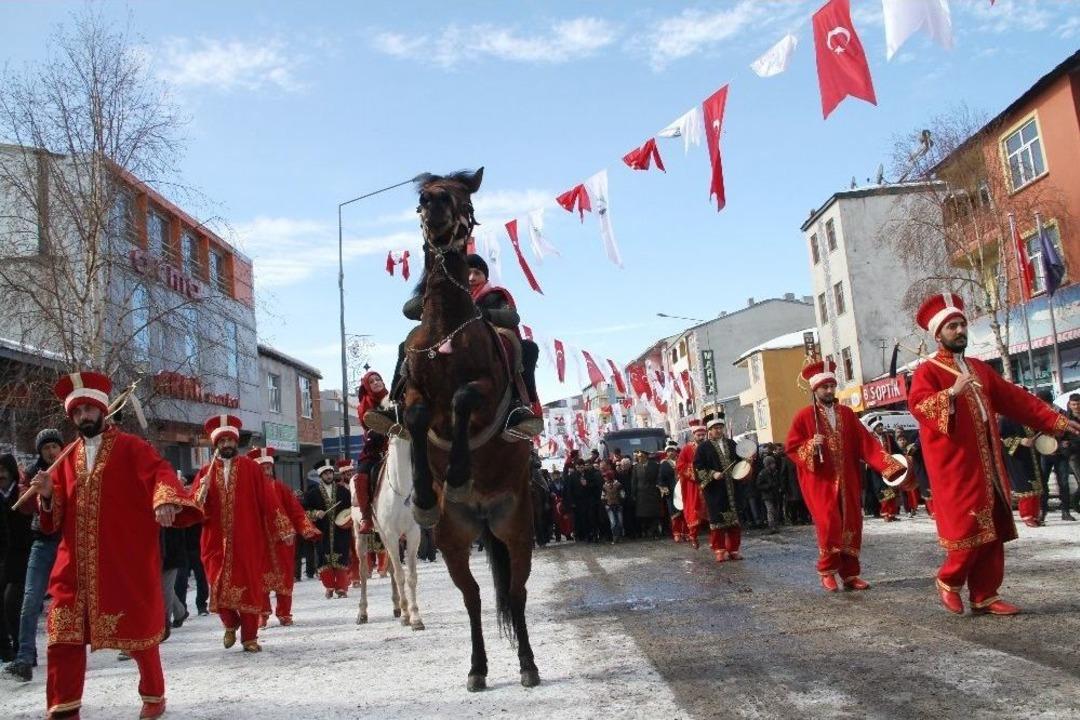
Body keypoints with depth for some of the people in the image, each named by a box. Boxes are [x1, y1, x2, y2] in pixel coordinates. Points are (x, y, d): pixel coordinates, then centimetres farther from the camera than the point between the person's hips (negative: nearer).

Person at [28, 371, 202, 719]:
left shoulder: (131, 447, -2)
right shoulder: (68, 457, 13)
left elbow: (160, 472, -21)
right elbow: (55, 516, 14)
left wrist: (166, 499, -43)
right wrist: (48, 494, -9)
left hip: (125, 560, -4)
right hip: (75, 563, 4)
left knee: (137, 628, 6)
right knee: (63, 634, 2)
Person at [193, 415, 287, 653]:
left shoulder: (250, 467, 3)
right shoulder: (206, 471, 8)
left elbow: (267, 499, 0)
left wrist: (281, 529, -3)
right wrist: (202, 492, -17)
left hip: (248, 541, -1)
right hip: (217, 541, 1)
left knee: (250, 588, 1)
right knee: (219, 587, -3)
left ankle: (249, 637, 14)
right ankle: (230, 624, 26)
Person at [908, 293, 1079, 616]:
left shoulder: (979, 368, 18)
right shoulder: (927, 372, -5)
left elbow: (1014, 399, 20)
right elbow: (918, 406, -22)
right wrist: (952, 392, -36)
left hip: (987, 466, 7)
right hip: (955, 467, -7)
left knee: (992, 532, 7)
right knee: (969, 529, -8)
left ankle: (984, 596, 14)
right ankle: (949, 582, 13)